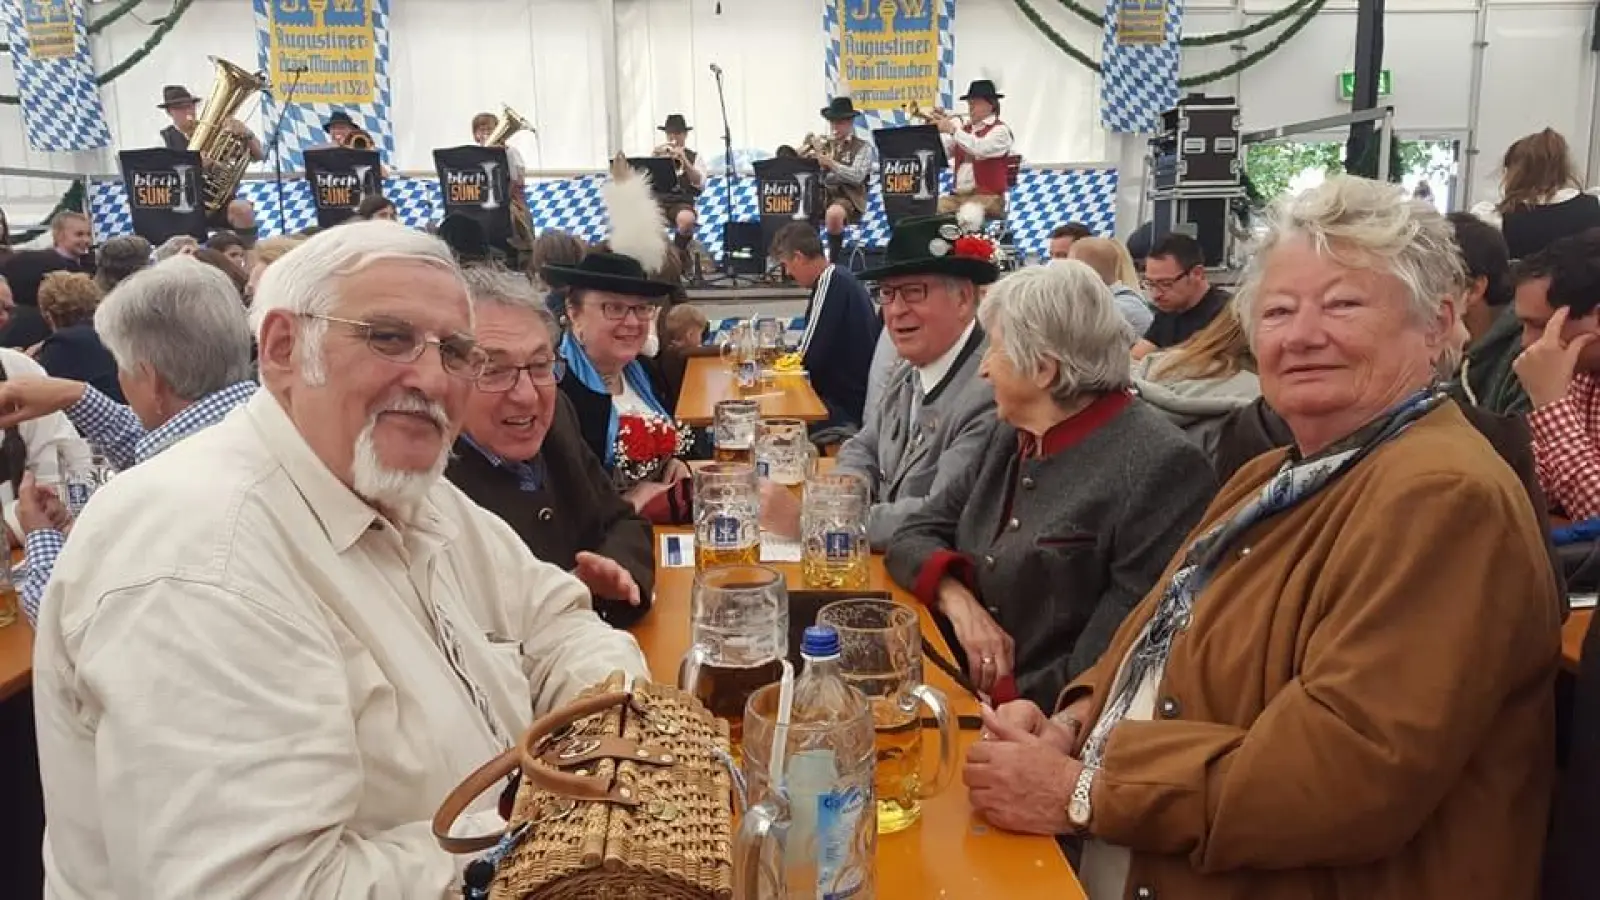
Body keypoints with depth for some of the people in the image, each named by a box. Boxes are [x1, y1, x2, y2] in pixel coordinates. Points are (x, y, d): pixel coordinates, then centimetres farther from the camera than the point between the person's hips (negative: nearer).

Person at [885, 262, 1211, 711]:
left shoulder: (1159, 468, -17)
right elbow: (915, 536, 10)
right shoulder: (1014, 437, 9)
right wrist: (957, 600, -9)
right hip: (963, 690, 7)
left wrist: (1010, 700, -18)